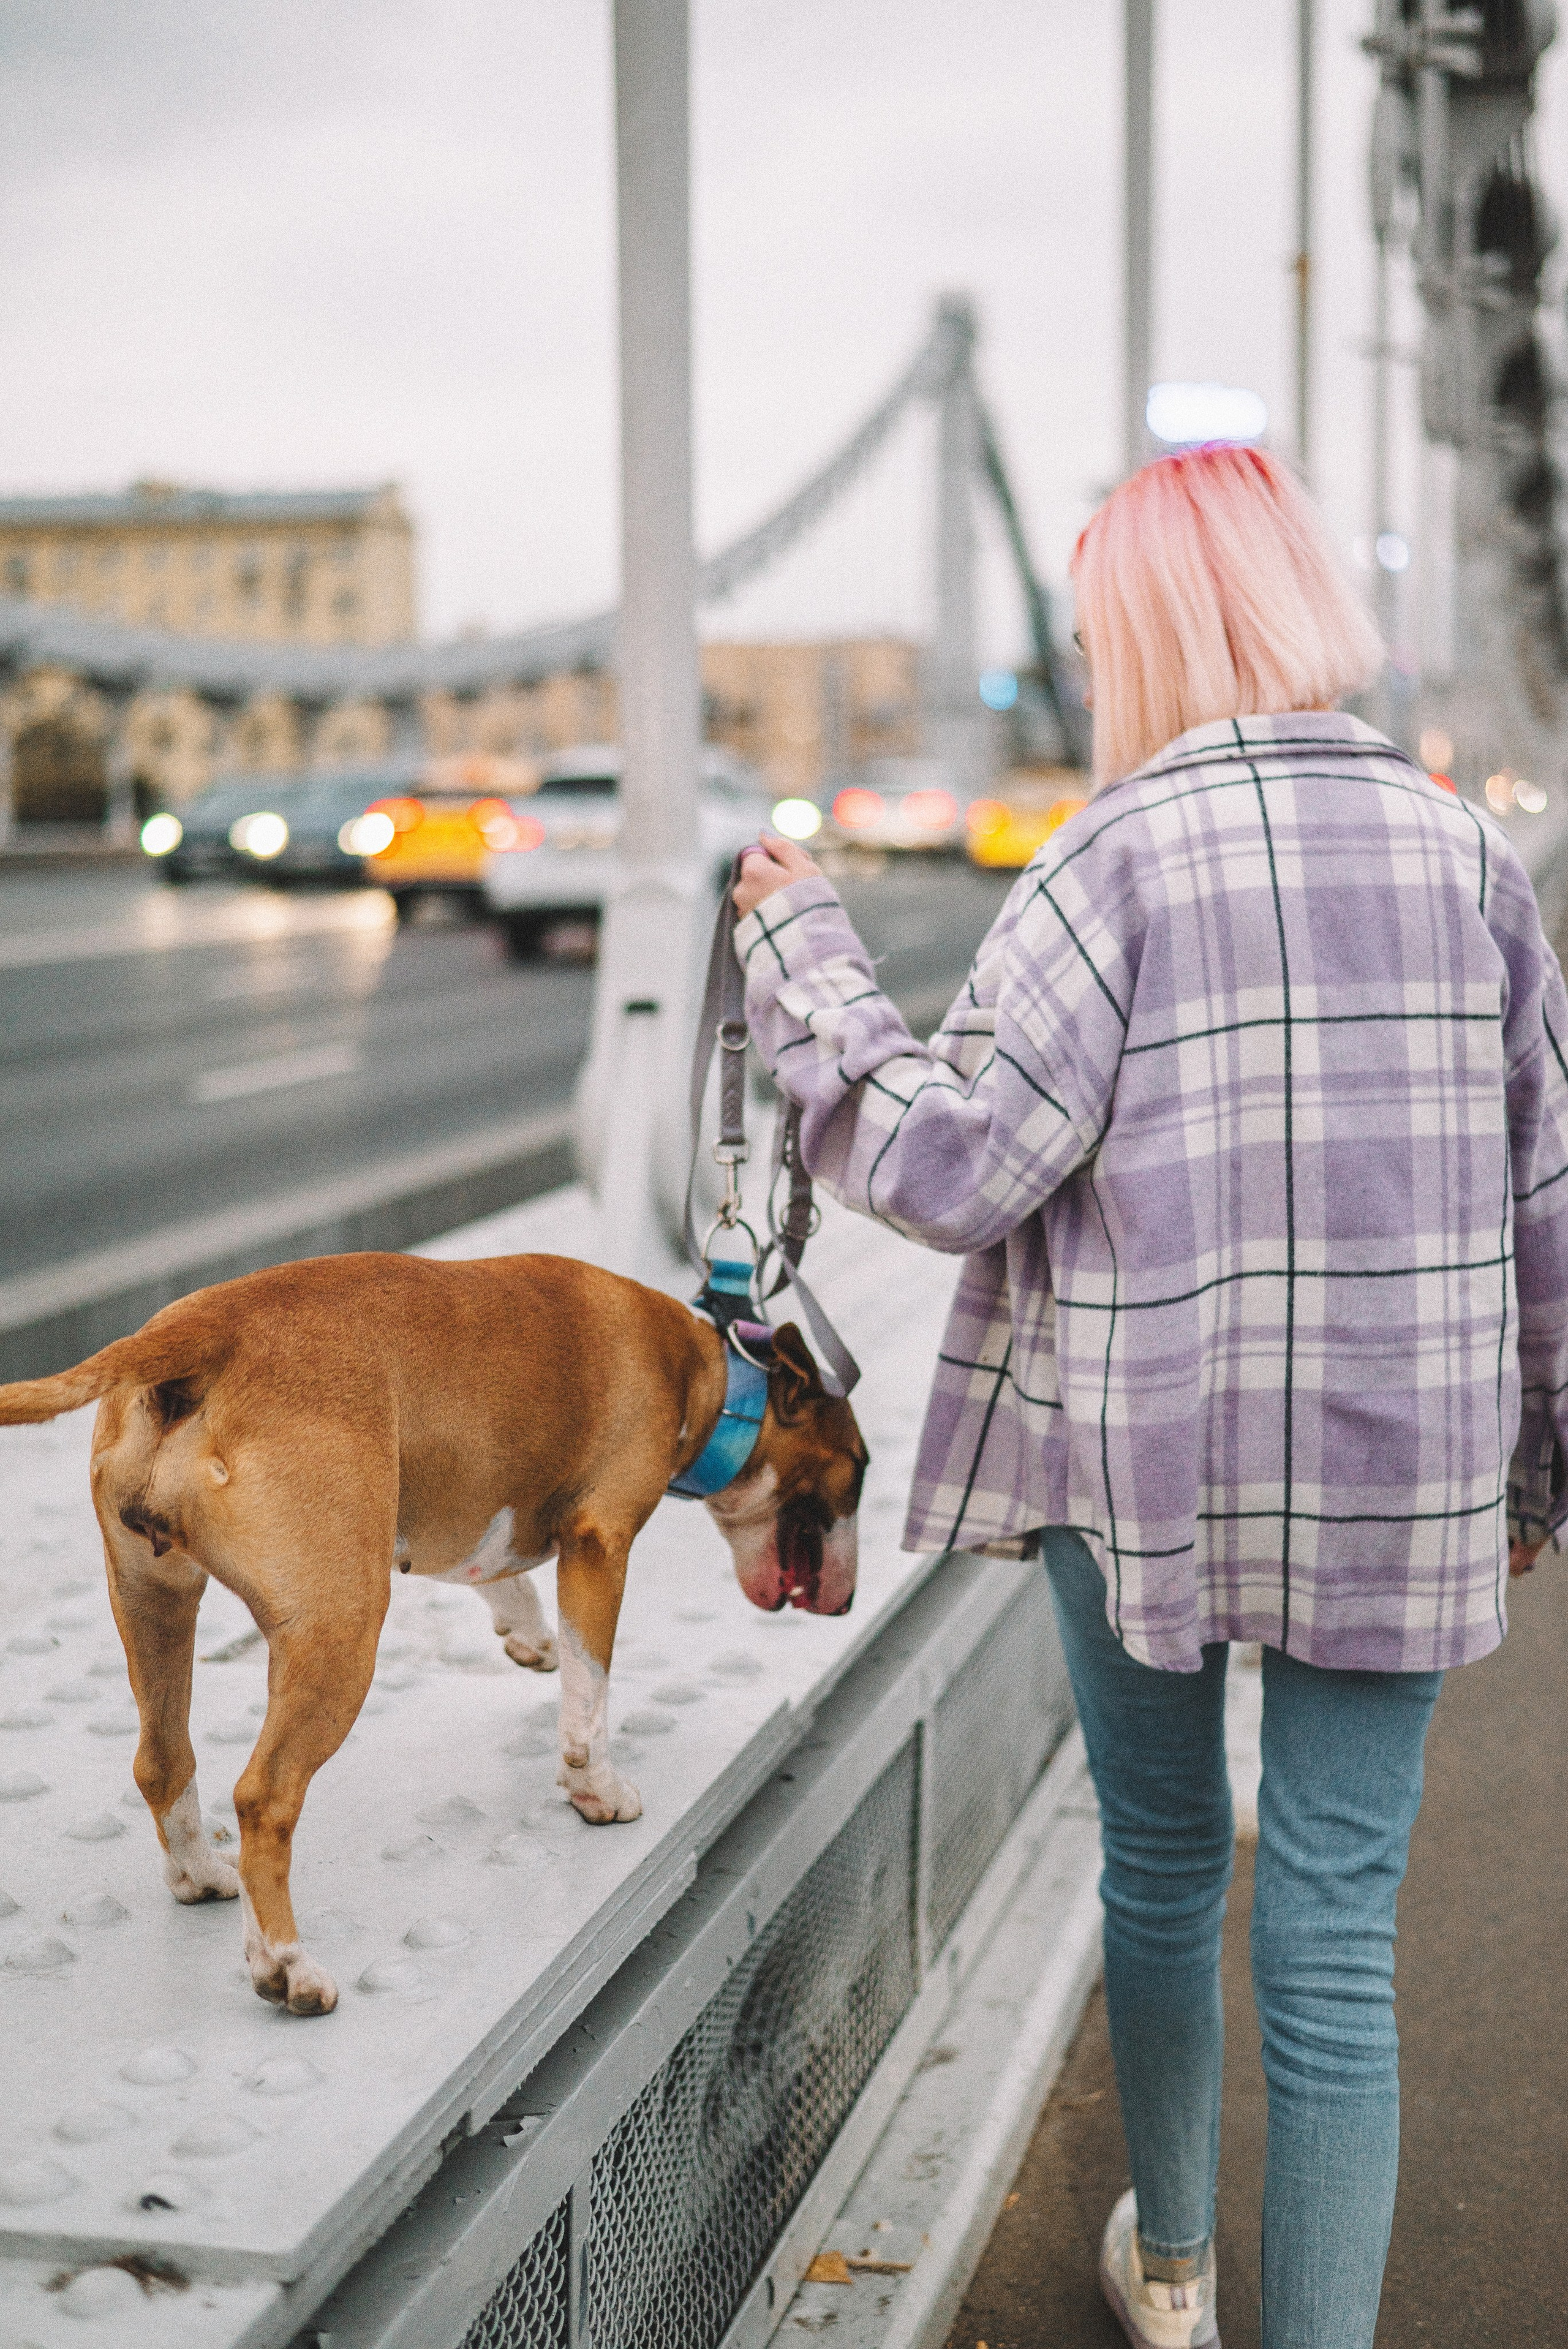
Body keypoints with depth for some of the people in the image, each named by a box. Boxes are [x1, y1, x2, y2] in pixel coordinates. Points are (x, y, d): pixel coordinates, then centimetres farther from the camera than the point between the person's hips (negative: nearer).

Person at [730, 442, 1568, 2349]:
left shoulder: (1120, 857, -10)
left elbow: (949, 1168, -13)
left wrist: (805, 965, 0)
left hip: (1145, 1459, -2)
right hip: (1400, 1472, 2)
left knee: (1161, 1864, 19)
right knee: (1335, 1932, 6)